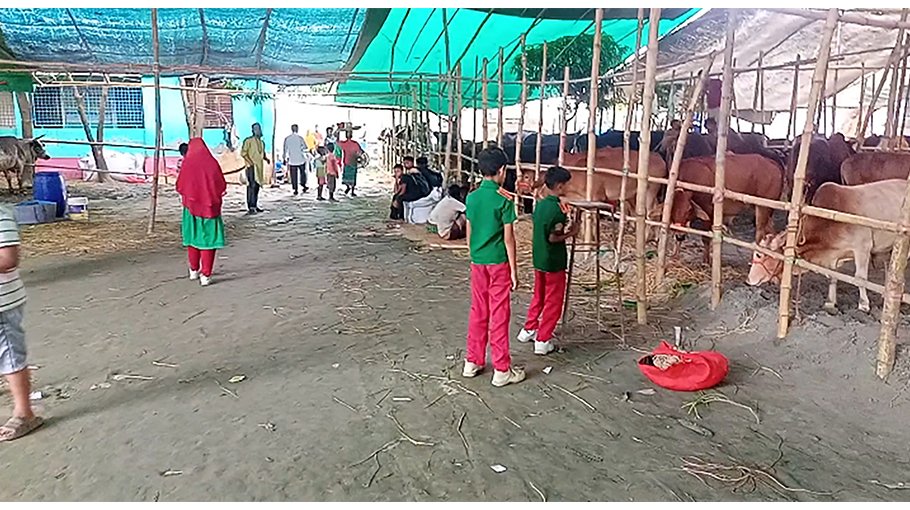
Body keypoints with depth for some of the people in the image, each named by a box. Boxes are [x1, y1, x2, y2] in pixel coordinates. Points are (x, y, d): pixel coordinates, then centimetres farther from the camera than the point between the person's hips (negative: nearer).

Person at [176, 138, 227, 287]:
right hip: (210, 206, -1)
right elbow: (222, 186, -1)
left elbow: (179, 187, -3)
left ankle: (194, 270, 28)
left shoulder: (187, 163, -6)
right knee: (208, 240, 3)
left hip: (191, 206, 1)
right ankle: (206, 275, -1)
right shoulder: (212, 163, -5)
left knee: (193, 238, 17)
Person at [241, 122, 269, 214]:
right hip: (252, 167, -7)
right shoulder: (248, 141, -6)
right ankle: (250, 208, -14)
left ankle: (254, 206, 19)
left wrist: (266, 158, 6)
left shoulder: (262, 142, 16)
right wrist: (250, 162, -19)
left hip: (259, 167, 8)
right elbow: (243, 152, -11)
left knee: (257, 186, 11)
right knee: (252, 186, -13)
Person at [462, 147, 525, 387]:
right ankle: (502, 370, 8)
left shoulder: (472, 197, 4)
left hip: (477, 262, 6)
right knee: (499, 315, 1)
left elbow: (469, 233, 9)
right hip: (498, 263, -6)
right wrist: (514, 270, -7)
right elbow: (508, 238, -13)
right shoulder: (504, 200, -14)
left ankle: (472, 362, 23)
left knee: (478, 312, 15)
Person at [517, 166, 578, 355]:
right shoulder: (557, 209, -20)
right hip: (553, 262, -8)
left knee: (539, 296, 22)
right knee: (553, 302, 3)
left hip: (539, 259, 8)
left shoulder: (540, 204, 5)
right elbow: (553, 237, -22)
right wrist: (571, 233, -9)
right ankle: (542, 341, 7)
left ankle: (528, 330, 33)